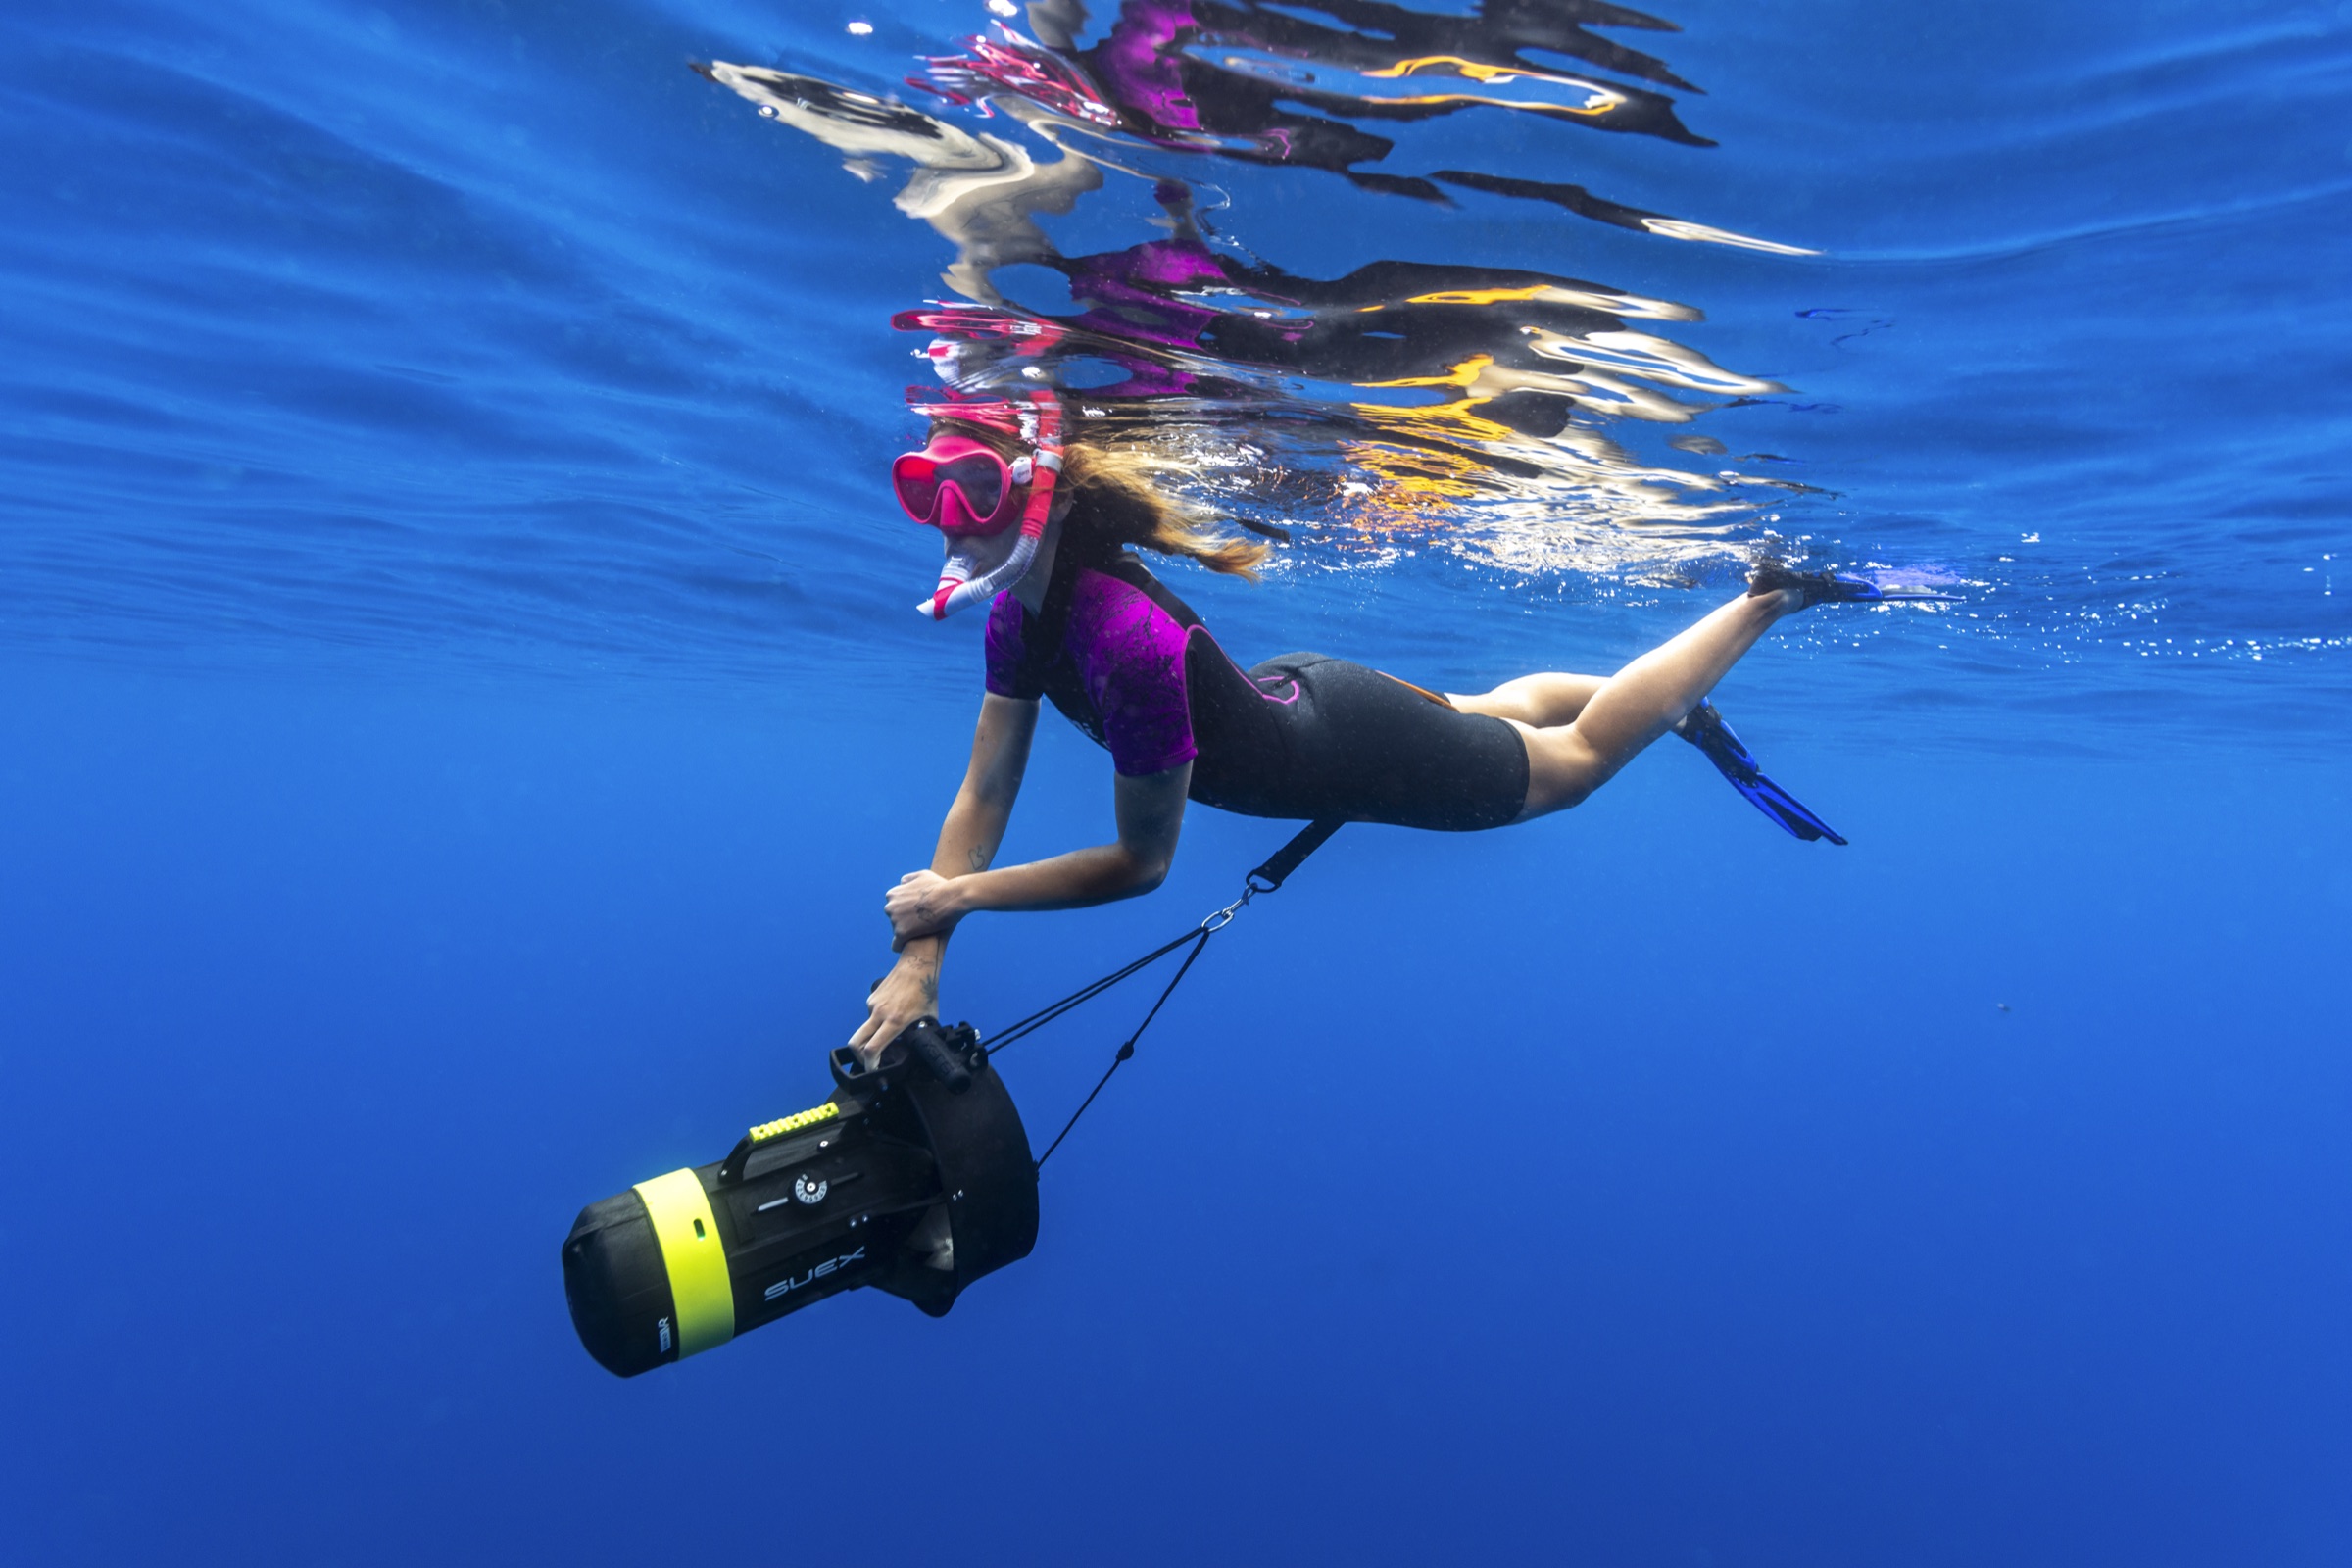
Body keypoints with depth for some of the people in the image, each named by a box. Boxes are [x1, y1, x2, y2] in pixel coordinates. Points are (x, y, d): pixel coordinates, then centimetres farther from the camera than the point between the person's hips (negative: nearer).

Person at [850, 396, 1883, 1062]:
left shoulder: (1126, 640, -40)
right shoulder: (1018, 613, -16)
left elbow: (1140, 862, -30)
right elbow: (983, 793, -10)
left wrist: (957, 896, -26)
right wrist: (917, 960, -16)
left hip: (1352, 755, -7)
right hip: (1287, 696, 7)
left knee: (1580, 755, 15)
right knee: (1493, 710, 30)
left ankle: (1764, 599, 31)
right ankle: (1686, 712, 54)